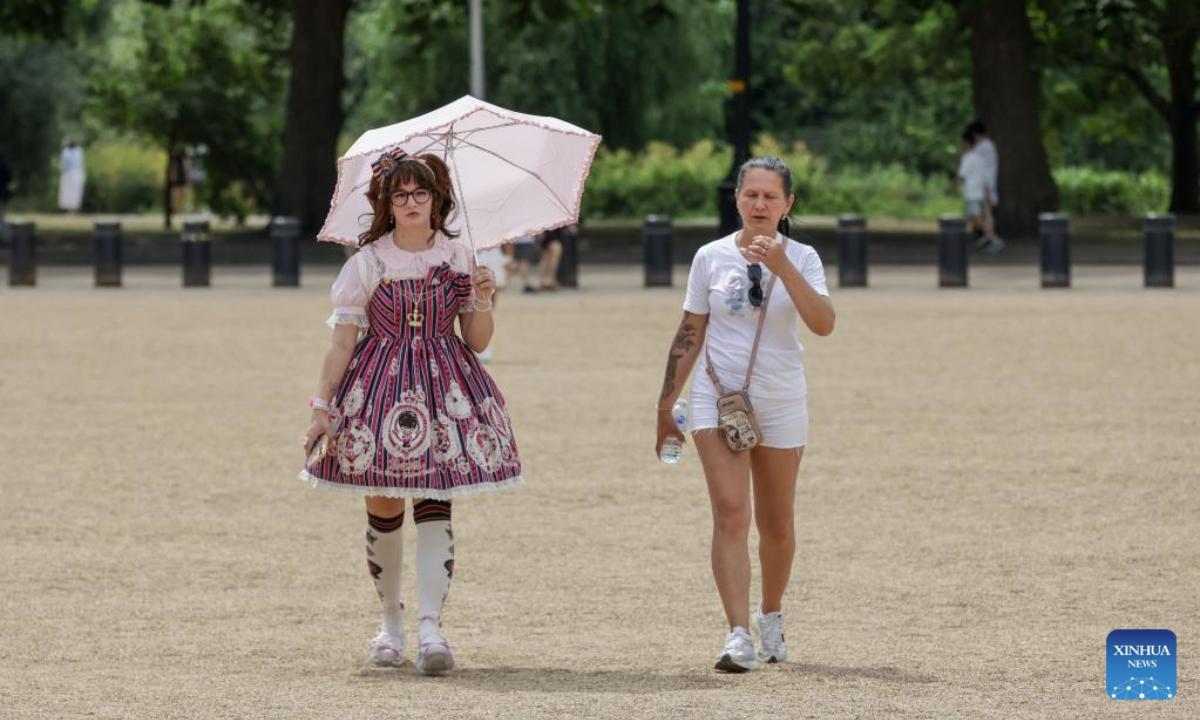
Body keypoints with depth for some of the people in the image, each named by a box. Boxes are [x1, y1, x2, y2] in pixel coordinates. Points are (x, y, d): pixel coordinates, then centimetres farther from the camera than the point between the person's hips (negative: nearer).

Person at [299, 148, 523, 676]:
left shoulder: (457, 259, 6)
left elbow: (477, 341, 8)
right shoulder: (367, 262, 1)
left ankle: (430, 627, -18)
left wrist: (482, 301, -10)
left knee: (433, 508, -12)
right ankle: (390, 621, 22)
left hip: (443, 390, 0)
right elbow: (343, 341, 1)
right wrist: (322, 404, -4)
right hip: (379, 389, 0)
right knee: (383, 511, 4)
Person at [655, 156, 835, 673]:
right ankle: (738, 635, -22)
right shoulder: (712, 257, 2)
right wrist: (666, 405, 7)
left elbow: (823, 324, -16)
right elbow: (689, 335, 7)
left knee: (776, 525, 10)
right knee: (730, 513, -16)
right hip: (719, 397, -1)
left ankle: (770, 616, 35)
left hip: (780, 402, 1)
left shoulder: (800, 259, 0)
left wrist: (782, 268, -24)